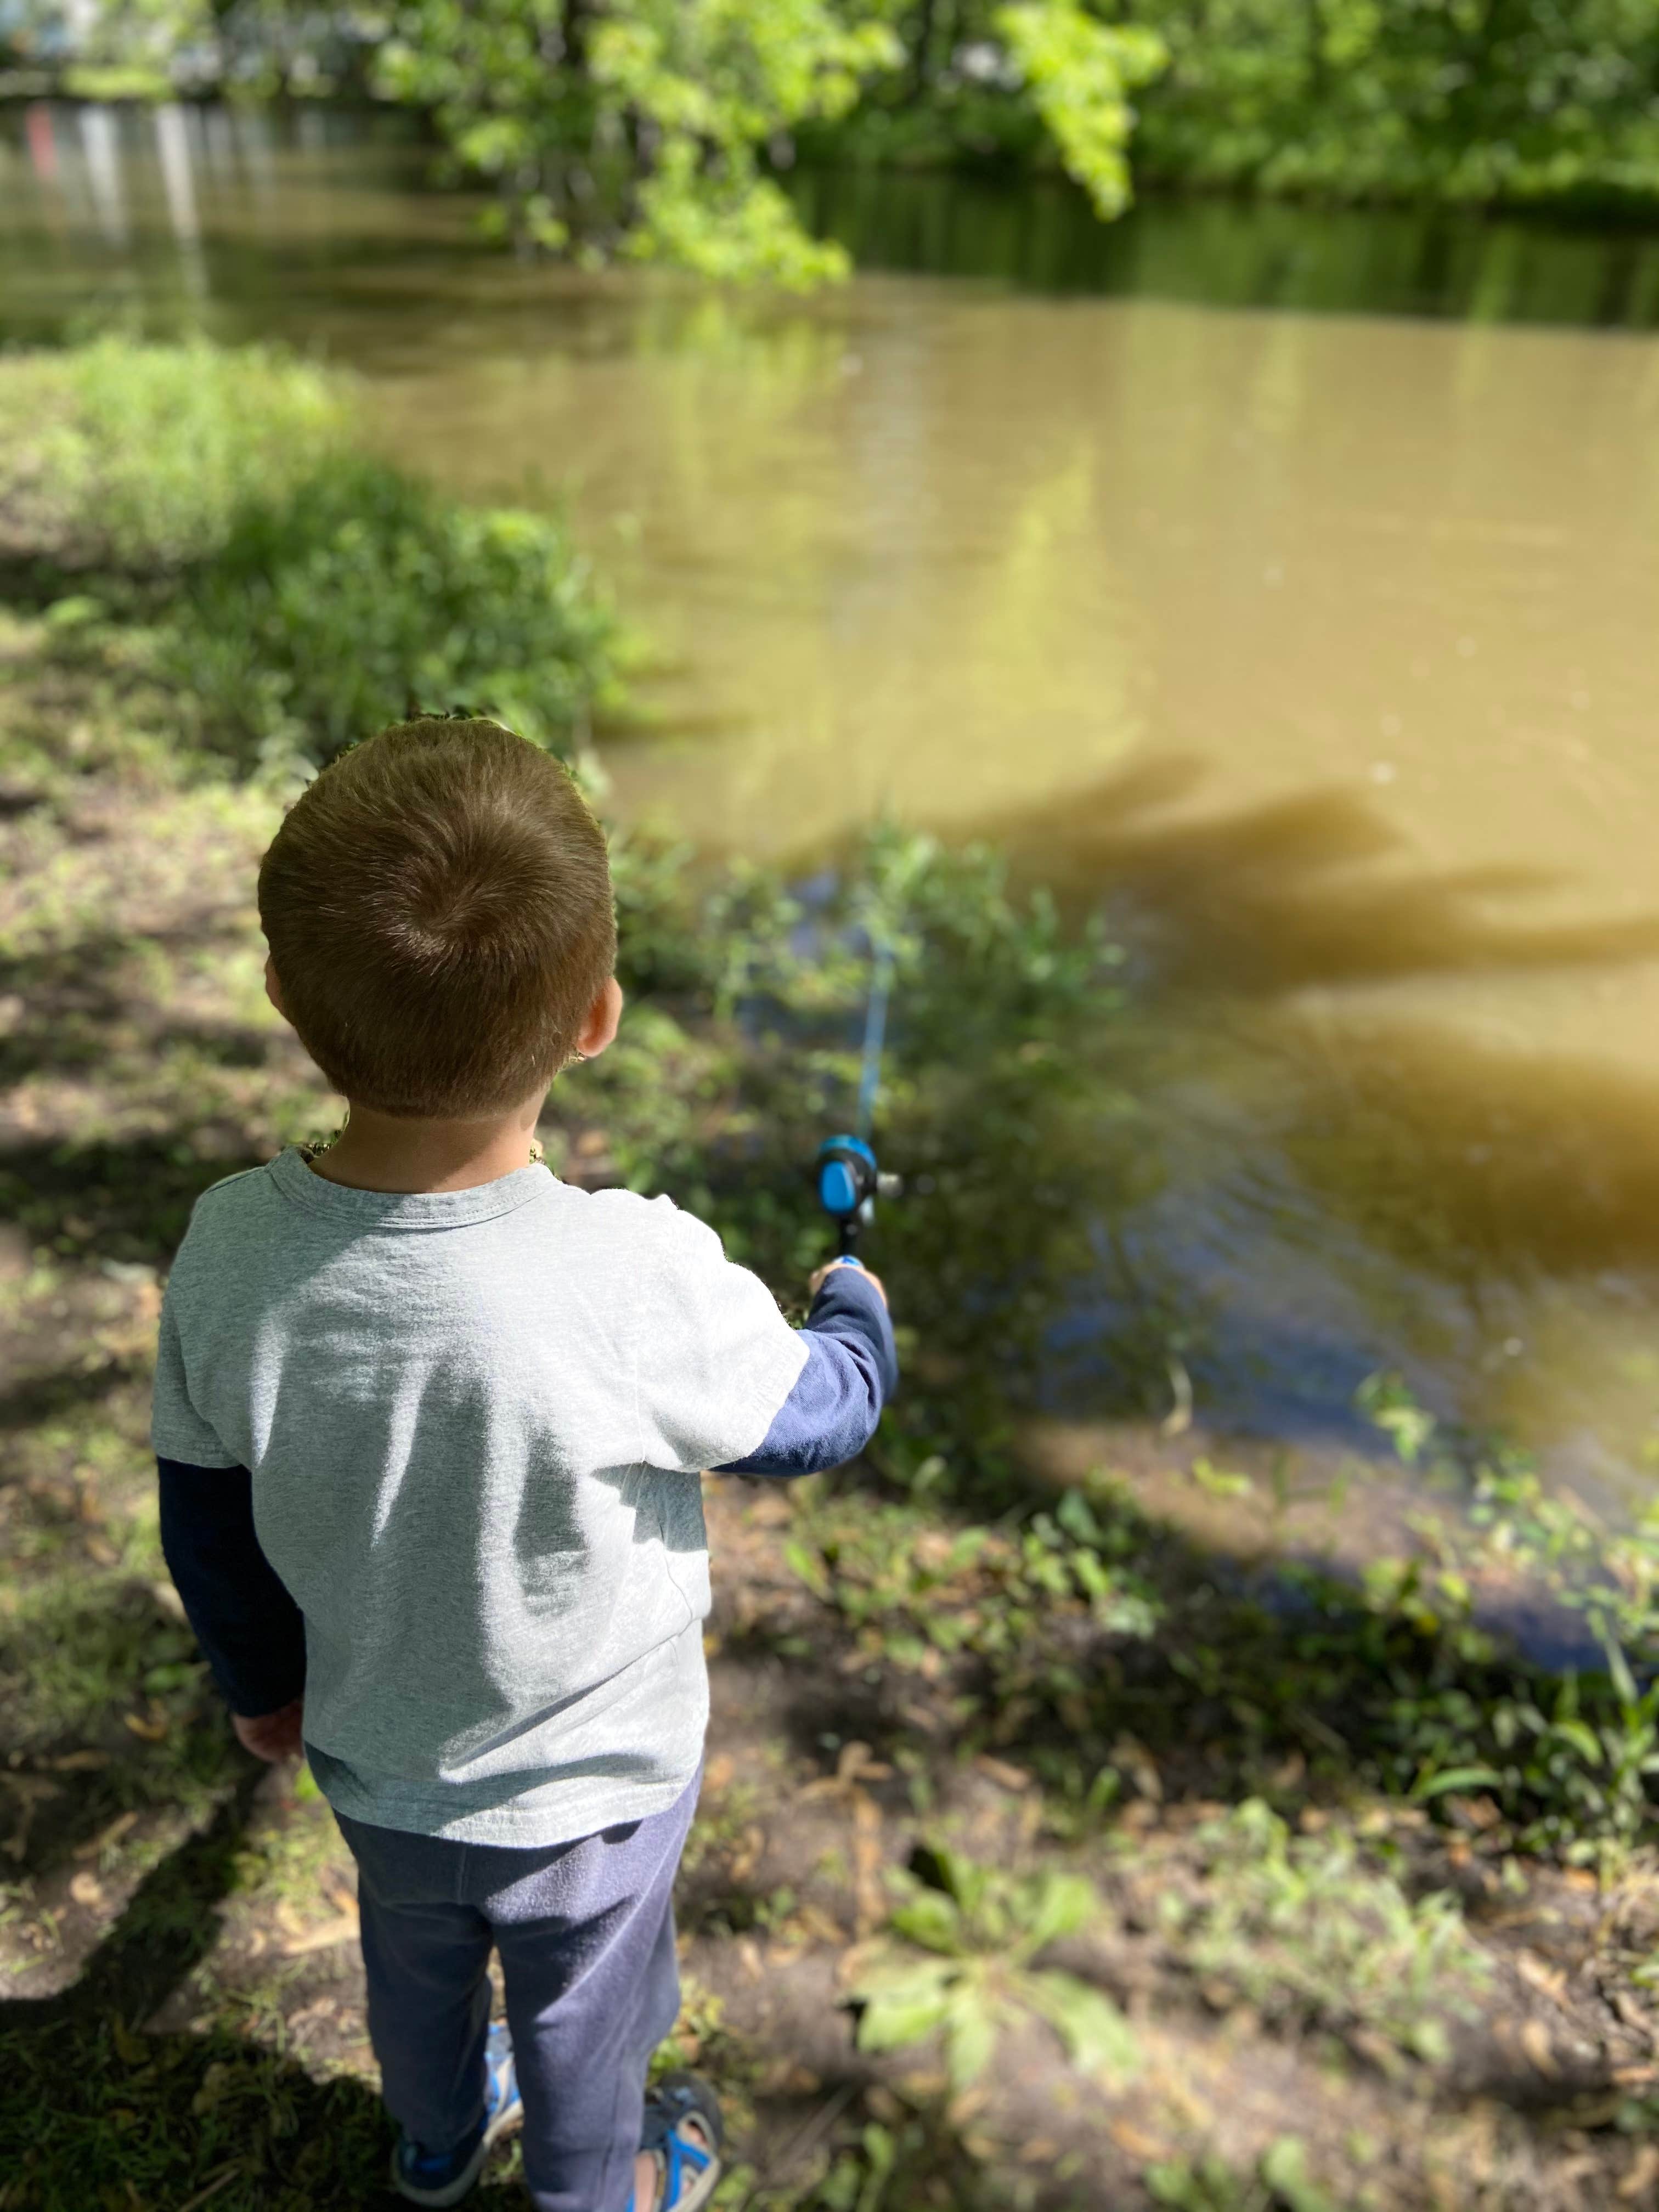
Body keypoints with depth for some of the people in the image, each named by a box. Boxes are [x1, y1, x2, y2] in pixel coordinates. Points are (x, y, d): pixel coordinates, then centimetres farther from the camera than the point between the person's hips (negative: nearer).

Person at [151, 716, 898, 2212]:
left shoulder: (228, 1256, -25)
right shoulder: (643, 1285, -39)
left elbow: (208, 1529, -8)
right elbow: (821, 1416, -18)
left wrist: (262, 1682, 12)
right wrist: (856, 1305, 4)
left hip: (374, 1767, 4)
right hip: (590, 1789, -3)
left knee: (416, 1972, 34)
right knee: (582, 2018, 28)